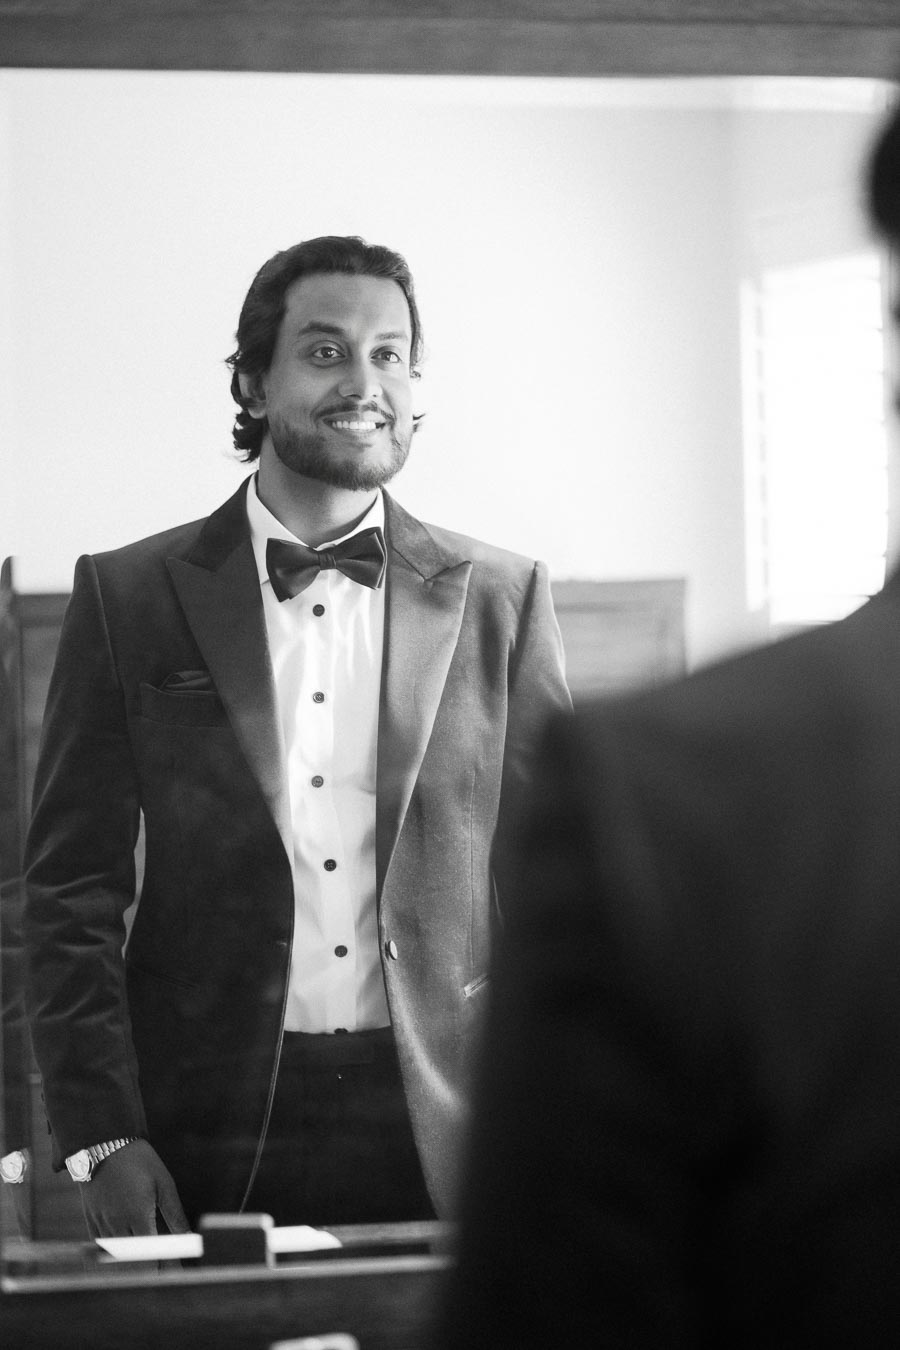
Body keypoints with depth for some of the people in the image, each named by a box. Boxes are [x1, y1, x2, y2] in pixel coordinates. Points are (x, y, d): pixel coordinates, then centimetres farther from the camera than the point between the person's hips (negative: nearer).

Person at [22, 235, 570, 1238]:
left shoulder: (498, 598, 7)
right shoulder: (131, 596, 4)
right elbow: (71, 891, 3)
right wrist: (101, 1136, -6)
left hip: (441, 1142, 1)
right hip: (208, 1144, -1)